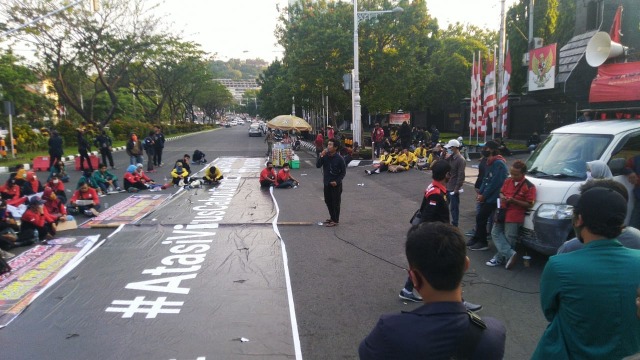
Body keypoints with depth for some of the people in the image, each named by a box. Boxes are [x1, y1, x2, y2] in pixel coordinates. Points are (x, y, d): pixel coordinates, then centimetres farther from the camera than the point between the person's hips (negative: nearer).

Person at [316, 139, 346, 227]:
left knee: (335, 202, 2)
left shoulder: (339, 158, -14)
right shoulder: (325, 156, -2)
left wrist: (337, 181, -15)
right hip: (327, 183, 6)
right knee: (328, 201, 16)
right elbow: (317, 165, -10)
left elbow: (343, 172, -8)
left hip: (336, 184, -5)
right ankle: (332, 217, 33)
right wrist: (321, 156, -22)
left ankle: (335, 220, 12)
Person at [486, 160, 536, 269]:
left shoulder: (529, 186, -11)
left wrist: (513, 201, -21)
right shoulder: (508, 181, 7)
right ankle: (510, 254, 2)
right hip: (502, 212, 7)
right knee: (495, 233, 4)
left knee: (508, 239, 0)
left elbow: (529, 205, -12)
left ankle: (499, 258, 11)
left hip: (514, 217, -7)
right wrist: (502, 197, -4)